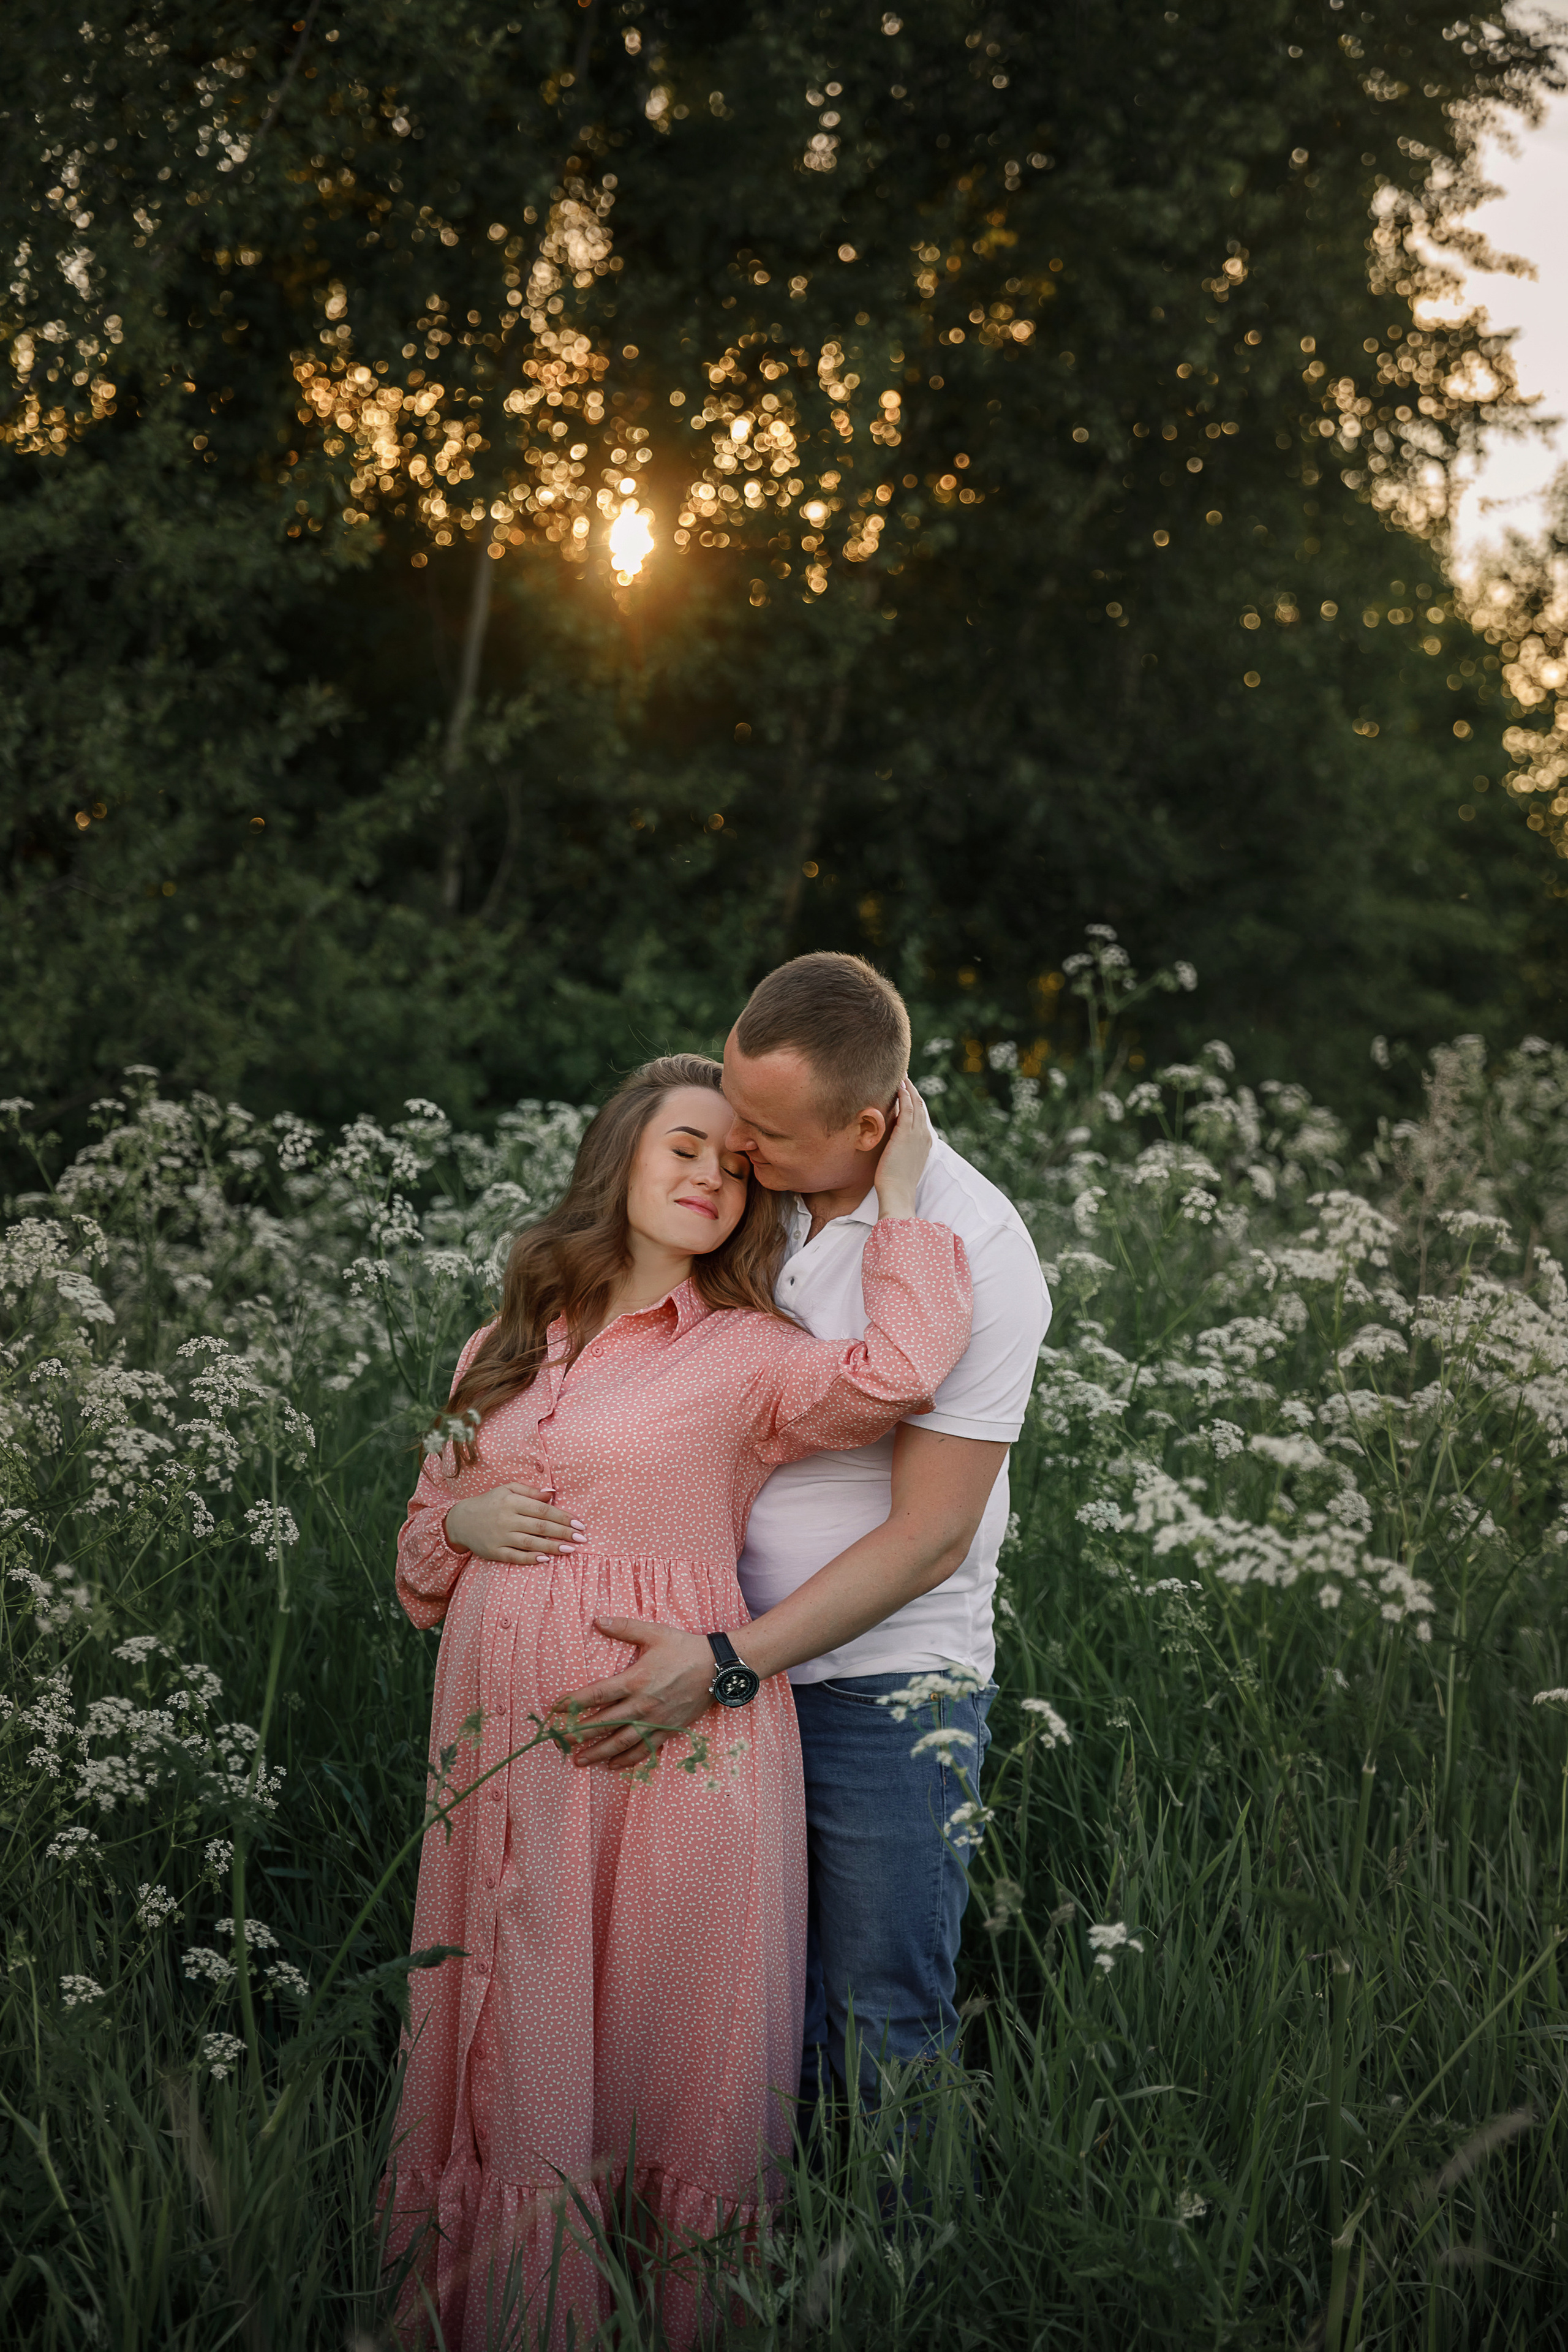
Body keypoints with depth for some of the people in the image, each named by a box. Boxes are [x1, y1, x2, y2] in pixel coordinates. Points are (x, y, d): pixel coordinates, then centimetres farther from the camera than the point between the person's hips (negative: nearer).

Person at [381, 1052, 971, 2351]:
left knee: (668, 2047, 2)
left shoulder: (749, 1354, -1)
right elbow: (421, 1529, 23)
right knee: (518, 2056, 9)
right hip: (505, 1733, 4)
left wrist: (897, 1193, -13)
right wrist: (464, 1526, 0)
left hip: (675, 1743, -4)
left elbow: (897, 1371, -22)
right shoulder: (503, 1349, 13)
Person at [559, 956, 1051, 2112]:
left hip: (887, 1684, -5)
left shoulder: (976, 1254, -16)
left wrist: (724, 1667, -20)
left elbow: (930, 1538, -16)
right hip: (731, 1663, 5)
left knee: (881, 2043, 1)